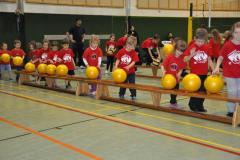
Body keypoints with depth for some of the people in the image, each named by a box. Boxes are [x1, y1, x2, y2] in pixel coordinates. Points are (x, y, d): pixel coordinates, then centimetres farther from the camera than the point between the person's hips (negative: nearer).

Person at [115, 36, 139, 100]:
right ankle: (121, 95, 29)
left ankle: (133, 95, 16)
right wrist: (116, 66, -15)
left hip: (131, 72, -1)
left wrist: (128, 67, -30)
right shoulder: (121, 51, -6)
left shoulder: (134, 53, -9)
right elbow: (118, 60, 0)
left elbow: (133, 62, -15)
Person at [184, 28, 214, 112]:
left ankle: (200, 106, 25)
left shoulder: (207, 48, 2)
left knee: (203, 90, 11)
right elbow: (185, 60, -8)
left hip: (204, 73, 4)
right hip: (194, 73, -4)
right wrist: (191, 55, -26)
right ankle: (193, 105, 21)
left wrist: (213, 70, 5)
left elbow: (209, 60, 10)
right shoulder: (191, 47, -9)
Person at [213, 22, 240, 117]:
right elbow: (221, 57, -5)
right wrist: (217, 68, -18)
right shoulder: (227, 45, -9)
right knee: (232, 92, 7)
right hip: (229, 74, -2)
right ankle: (230, 111, 21)